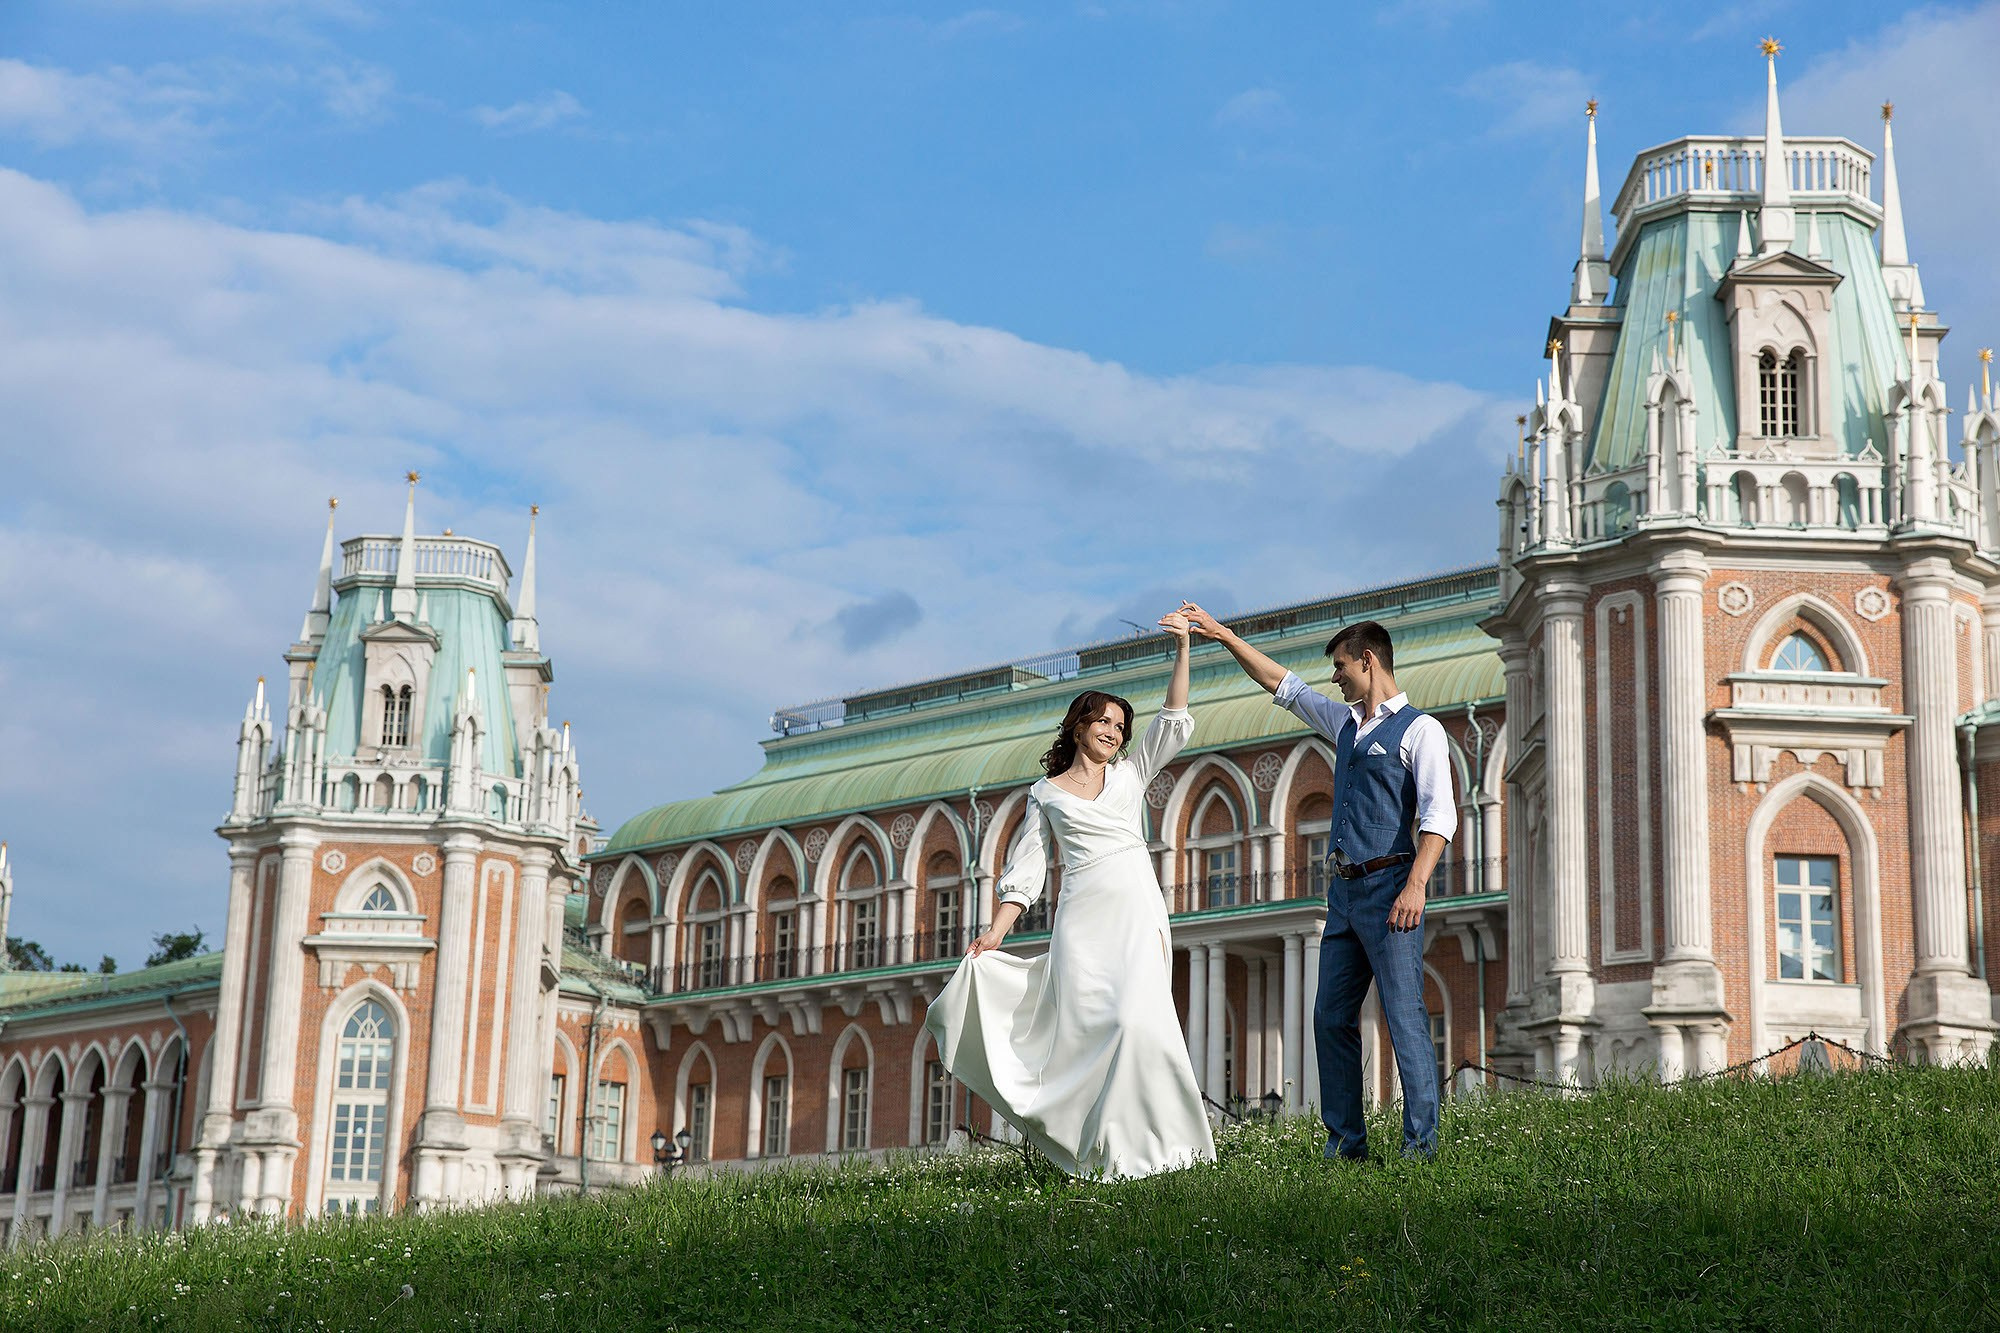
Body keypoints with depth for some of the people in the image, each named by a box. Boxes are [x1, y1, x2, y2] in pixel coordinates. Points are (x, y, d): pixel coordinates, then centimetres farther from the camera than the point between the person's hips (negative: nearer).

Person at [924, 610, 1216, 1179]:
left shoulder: (1130, 773, 19)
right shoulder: (1046, 793, 15)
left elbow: (1174, 722, 9)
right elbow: (1026, 871, 11)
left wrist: (1181, 650, 1)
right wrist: (996, 931, -1)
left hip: (1138, 910, 1)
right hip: (1082, 918, 0)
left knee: (1137, 1017, -17)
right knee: (1085, 1027, -9)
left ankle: (1138, 1143, -9)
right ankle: (1096, 1153, -3)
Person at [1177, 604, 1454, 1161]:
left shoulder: (1419, 729, -4)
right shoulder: (1345, 722, 19)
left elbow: (1439, 815, -14)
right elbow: (1282, 684, 27)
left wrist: (1416, 885, -25)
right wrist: (1224, 635, 24)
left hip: (1388, 889, -8)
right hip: (1344, 888, 8)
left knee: (1404, 1016, -9)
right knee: (1332, 1017, 5)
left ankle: (1421, 1141, -7)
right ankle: (1346, 1142, 8)